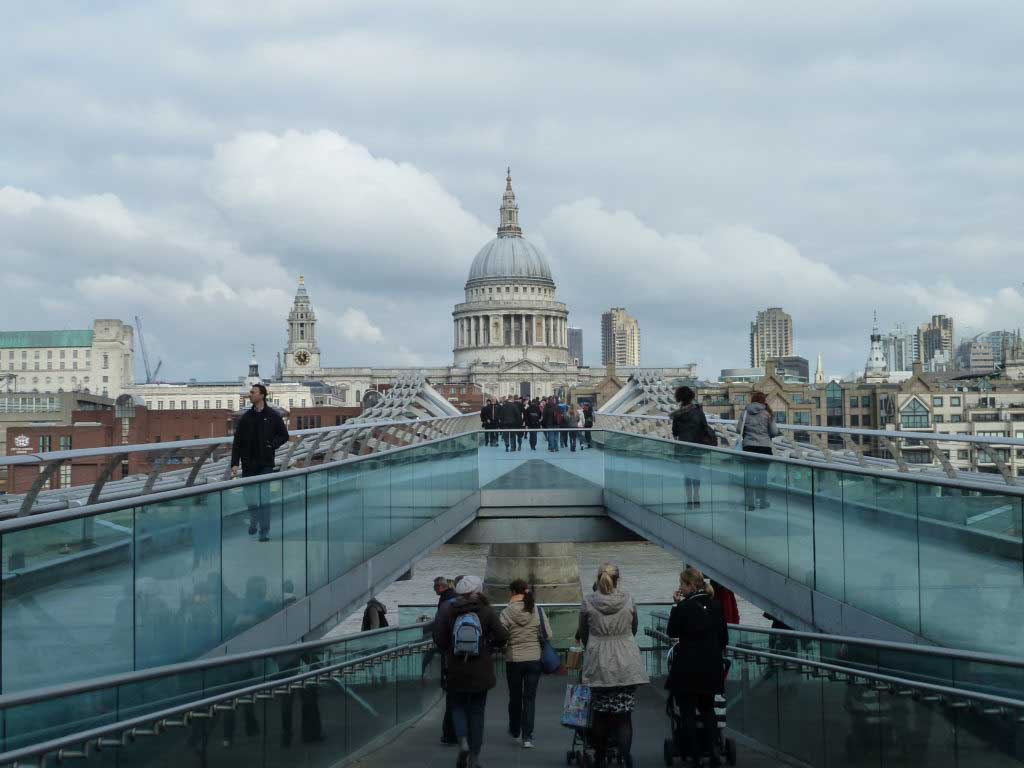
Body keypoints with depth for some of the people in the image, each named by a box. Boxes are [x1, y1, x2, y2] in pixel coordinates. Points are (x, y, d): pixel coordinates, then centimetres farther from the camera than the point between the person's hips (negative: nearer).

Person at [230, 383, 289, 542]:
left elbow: (284, 435, 7)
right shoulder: (245, 417, 6)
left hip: (265, 464, -3)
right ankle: (253, 522, 31)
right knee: (250, 499, 5)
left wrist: (272, 444, -11)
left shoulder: (273, 416, 0)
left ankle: (265, 532, 3)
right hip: (248, 464, 3)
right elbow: (237, 442, 5)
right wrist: (235, 463, -3)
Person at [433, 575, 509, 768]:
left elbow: (439, 640, -7)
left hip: (455, 670, 0)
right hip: (481, 671, 0)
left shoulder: (446, 611, -7)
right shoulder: (486, 611, -8)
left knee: (458, 707, 17)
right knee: (477, 711, 10)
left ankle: (463, 742, -8)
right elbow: (502, 637, -9)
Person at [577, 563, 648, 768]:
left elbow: (583, 634, 7)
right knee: (623, 714, -2)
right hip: (625, 663, 0)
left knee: (600, 713, 10)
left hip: (598, 664, 0)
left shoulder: (588, 601, -3)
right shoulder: (627, 600, 0)